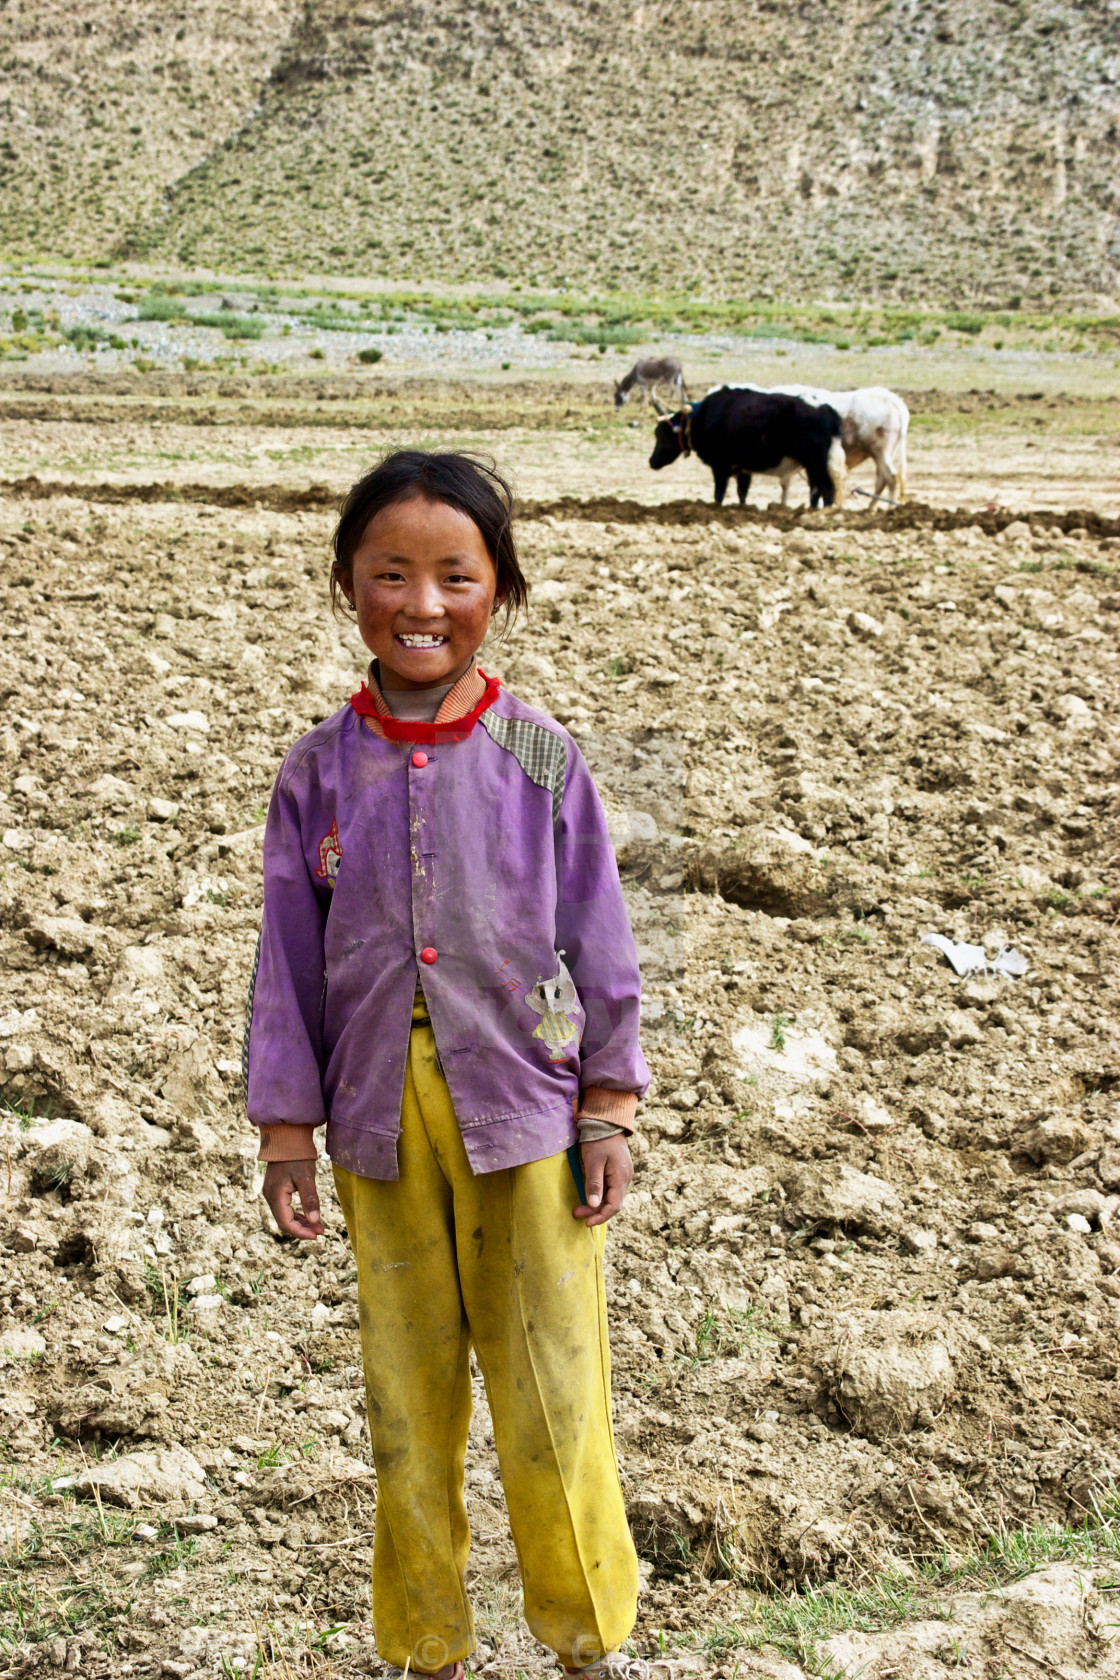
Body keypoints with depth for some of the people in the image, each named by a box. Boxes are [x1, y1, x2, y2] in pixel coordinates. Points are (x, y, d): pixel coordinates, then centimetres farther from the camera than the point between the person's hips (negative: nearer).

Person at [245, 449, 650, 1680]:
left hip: (524, 1112, -1)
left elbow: (598, 943, 0)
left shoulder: (538, 758, -5)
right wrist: (284, 1132, 2)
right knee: (407, 1403, 13)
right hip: (381, 1117, 2)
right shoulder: (319, 772, -1)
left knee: (551, 1394, 3)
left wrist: (607, 1114, 0)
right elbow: (288, 964, 3)